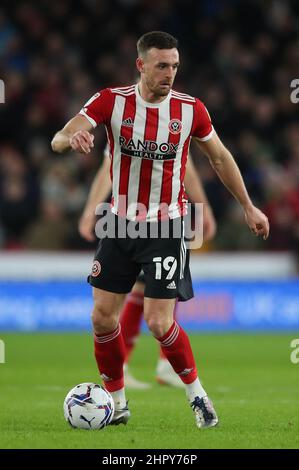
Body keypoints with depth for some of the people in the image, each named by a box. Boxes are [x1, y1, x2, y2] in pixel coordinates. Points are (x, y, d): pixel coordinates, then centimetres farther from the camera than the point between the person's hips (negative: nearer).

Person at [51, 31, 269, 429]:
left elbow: (220, 157, 9)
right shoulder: (111, 101, -9)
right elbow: (58, 140, -17)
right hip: (121, 224, 2)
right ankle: (116, 401, 21)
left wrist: (248, 207, 12)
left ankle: (197, 393, 12)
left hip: (166, 228, -2)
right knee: (103, 317, 3)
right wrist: (72, 138, -42)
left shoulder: (190, 109, -8)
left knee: (159, 322, -10)